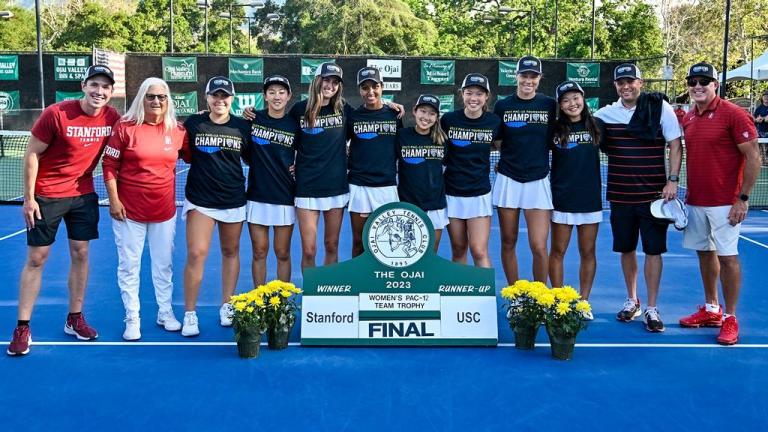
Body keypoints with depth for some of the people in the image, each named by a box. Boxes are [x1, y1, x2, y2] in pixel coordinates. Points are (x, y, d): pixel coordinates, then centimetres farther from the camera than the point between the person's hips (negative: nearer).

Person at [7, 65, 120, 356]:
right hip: (46, 196, -4)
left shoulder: (112, 117, -7)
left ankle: (75, 319, 23)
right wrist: (29, 197, -11)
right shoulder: (56, 114, -18)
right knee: (36, 259, 2)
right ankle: (22, 328, 10)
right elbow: (32, 154, -11)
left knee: (80, 254, 9)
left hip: (84, 194, 4)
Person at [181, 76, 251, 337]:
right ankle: (190, 314, 3)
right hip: (200, 200, -2)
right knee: (196, 254, -8)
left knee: (230, 252, 12)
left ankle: (227, 306, 27)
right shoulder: (193, 124, -1)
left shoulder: (243, 127, 2)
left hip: (233, 200, 2)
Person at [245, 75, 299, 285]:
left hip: (285, 197, 0)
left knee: (282, 253, 6)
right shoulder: (252, 119, 1)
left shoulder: (295, 125, 1)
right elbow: (244, 152, 14)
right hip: (257, 196, 0)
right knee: (259, 252, 6)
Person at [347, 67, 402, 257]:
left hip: (387, 186, 0)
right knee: (359, 242, 6)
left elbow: (400, 149, 12)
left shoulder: (394, 115, 4)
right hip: (358, 186, 0)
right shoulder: (352, 116, 3)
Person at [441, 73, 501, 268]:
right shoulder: (448, 119, -4)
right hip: (452, 192, 1)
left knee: (479, 251, -7)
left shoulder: (494, 122, -3)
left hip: (479, 193, -1)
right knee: (458, 250, 9)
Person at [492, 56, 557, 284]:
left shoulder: (550, 105, 2)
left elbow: (555, 140, 10)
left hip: (538, 181, -1)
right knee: (508, 243, 8)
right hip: (508, 179, 1)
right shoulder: (502, 106, 4)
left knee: (539, 246, -7)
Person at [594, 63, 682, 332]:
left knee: (653, 250, 0)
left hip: (654, 194, -3)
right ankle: (632, 301, 29)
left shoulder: (660, 107, -4)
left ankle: (652, 309, 10)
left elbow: (675, 145, -3)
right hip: (620, 195, 3)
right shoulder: (606, 113, 4)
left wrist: (673, 180, -10)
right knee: (626, 249, 12)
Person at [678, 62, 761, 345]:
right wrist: (681, 189, 11)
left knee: (727, 257, -3)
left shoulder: (733, 115, -10)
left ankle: (730, 318, 7)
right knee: (705, 253, 13)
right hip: (695, 201, 7)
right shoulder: (688, 118, 9)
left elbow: (753, 158, -11)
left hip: (724, 202, -6)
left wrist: (743, 199, -14)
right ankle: (711, 310, 26)